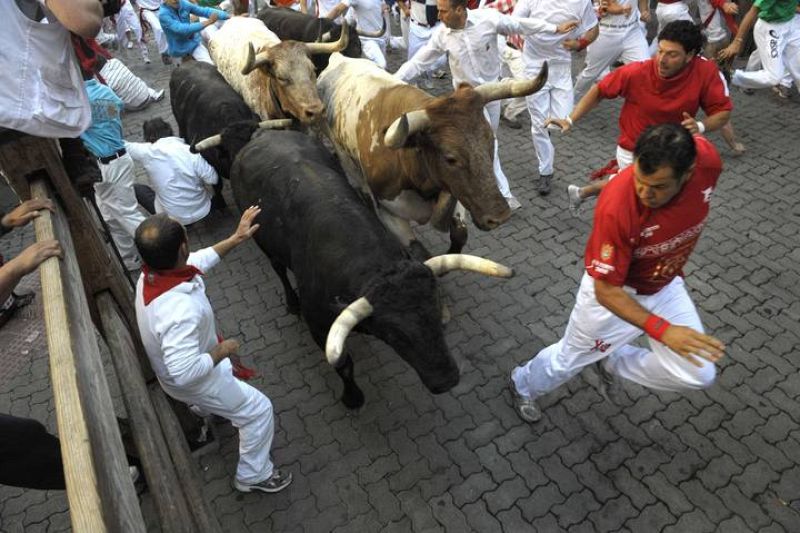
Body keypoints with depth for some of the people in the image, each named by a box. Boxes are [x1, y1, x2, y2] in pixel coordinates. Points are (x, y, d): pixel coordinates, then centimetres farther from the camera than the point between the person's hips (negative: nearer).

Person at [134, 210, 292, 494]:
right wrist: (221, 352, -25)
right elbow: (184, 373, -41)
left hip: (175, 363, 8)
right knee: (259, 410, 8)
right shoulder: (180, 312, -46)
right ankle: (253, 475, 28)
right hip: (192, 380, -8)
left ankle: (202, 410, 63)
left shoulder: (150, 273, -19)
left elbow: (197, 262, 0)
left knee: (226, 363, 38)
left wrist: (235, 239, -1)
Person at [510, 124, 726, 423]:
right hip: (613, 291, -4)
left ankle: (614, 361, 24)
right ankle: (522, 386, 47)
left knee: (699, 375, -1)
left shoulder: (707, 160, -27)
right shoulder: (617, 207, -40)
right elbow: (606, 290, -30)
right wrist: (662, 330, -40)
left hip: (666, 286, 5)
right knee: (569, 359, 16)